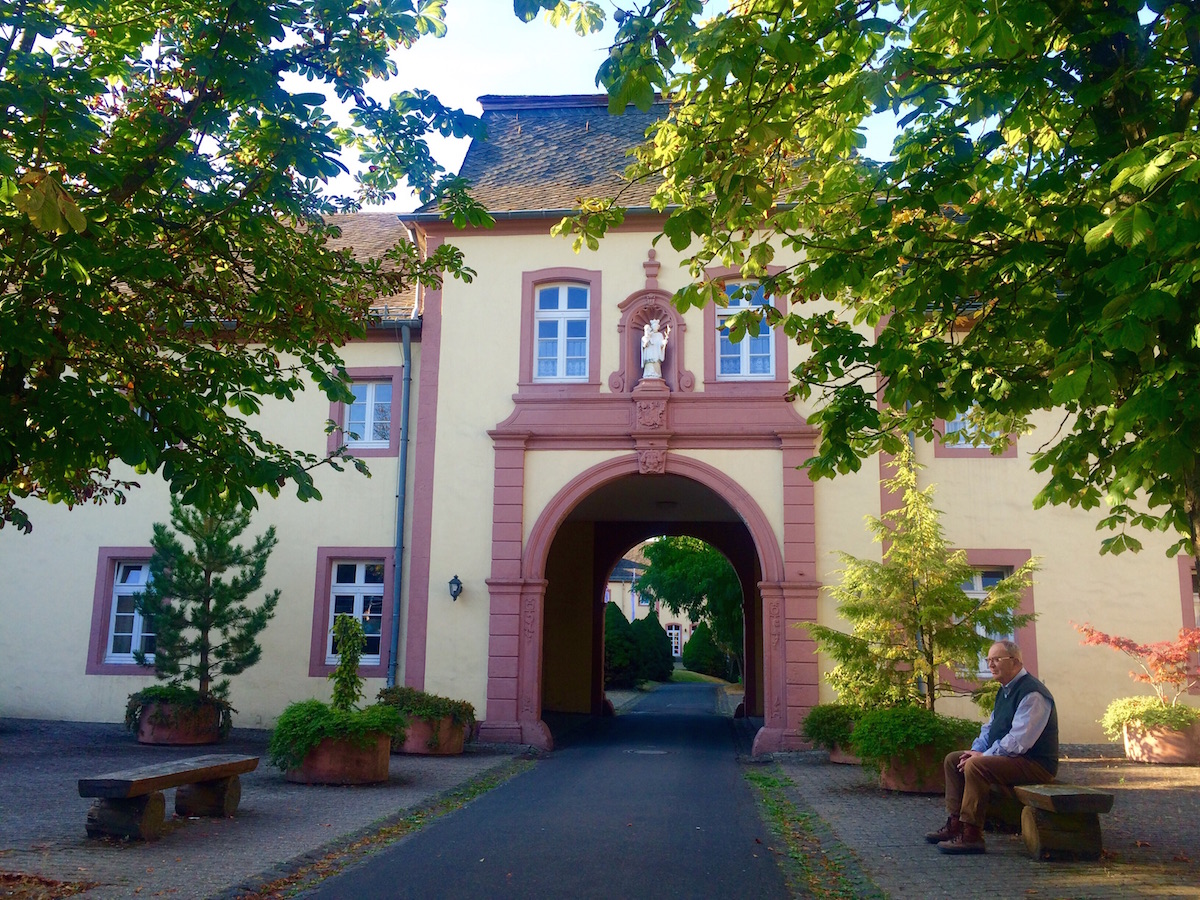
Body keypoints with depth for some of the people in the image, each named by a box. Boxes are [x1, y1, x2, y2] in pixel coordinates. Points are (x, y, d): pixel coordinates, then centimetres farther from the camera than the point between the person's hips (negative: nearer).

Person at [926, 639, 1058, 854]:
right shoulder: (1005, 691, 14)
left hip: (1034, 764, -11)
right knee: (952, 760, 6)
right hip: (1005, 756, 11)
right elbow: (989, 727, 20)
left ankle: (971, 835, -27)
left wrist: (983, 756, -19)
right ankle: (955, 824, 4)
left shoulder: (1032, 693, -19)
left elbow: (1018, 742, -26)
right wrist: (975, 751, 2)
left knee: (975, 766, -31)